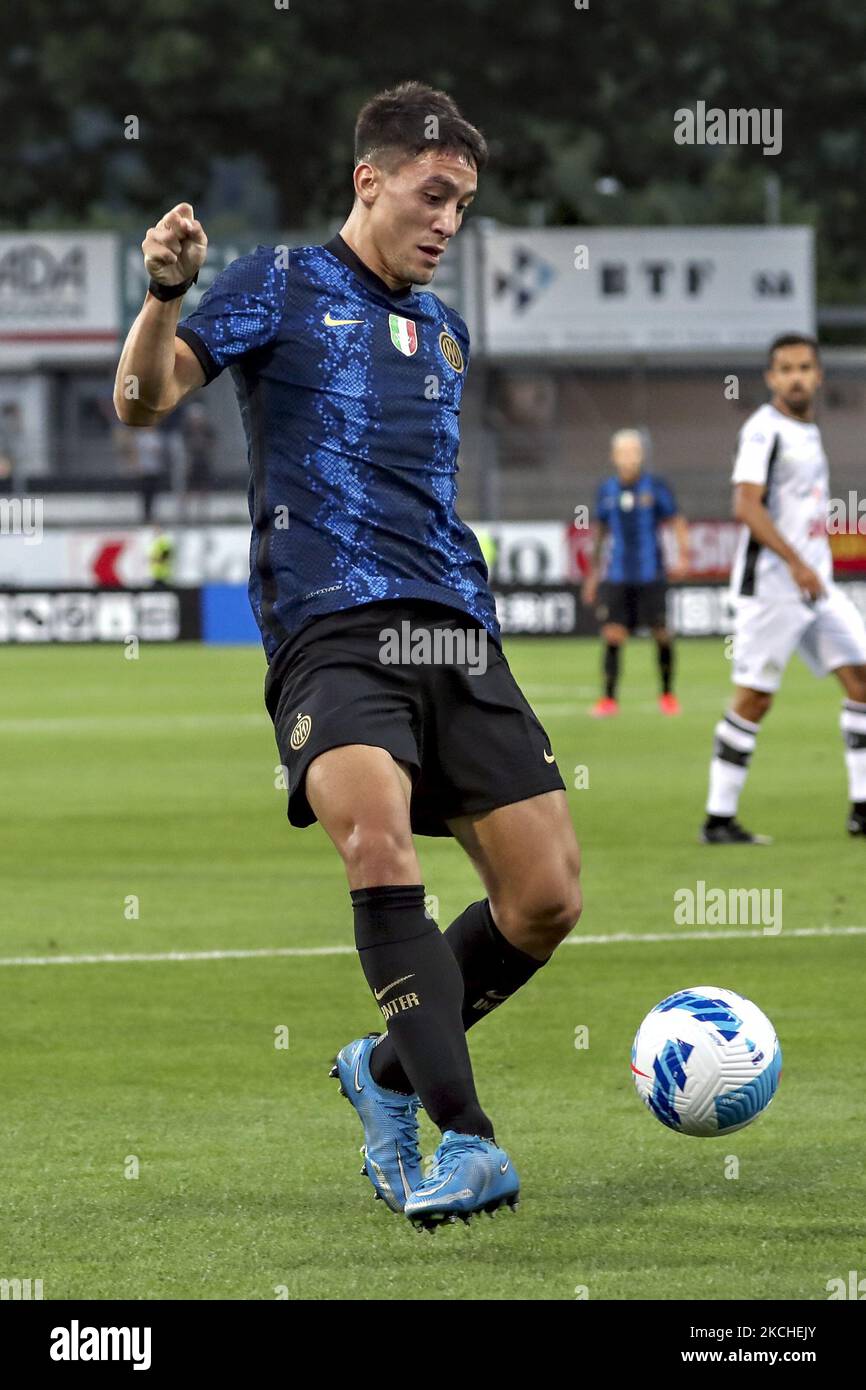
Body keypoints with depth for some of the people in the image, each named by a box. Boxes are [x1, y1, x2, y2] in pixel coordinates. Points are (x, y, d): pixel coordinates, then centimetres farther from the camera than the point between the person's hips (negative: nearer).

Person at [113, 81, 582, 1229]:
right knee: (379, 842, -31)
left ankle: (390, 1072, 19)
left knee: (547, 896, -5)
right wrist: (167, 294, -23)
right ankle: (464, 1137, -32)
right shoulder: (286, 284, 6)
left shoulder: (443, 332, 24)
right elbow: (146, 400, -5)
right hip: (329, 630, -6)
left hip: (456, 636, 6)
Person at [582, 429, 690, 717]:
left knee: (661, 634, 0)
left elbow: (677, 521, 0)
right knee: (612, 635, -7)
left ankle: (667, 694, 18)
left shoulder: (655, 487, -1)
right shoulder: (607, 490, 8)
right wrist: (593, 572, 21)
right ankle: (609, 699, -2)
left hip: (650, 574, -2)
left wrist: (683, 557, -14)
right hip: (617, 576, 2)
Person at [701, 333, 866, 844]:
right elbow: (747, 505, -20)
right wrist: (796, 563, -26)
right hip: (771, 586, -8)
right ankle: (719, 818, 0)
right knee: (753, 699, -6)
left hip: (816, 584, 8)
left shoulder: (809, 431, 17)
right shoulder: (764, 429, -10)